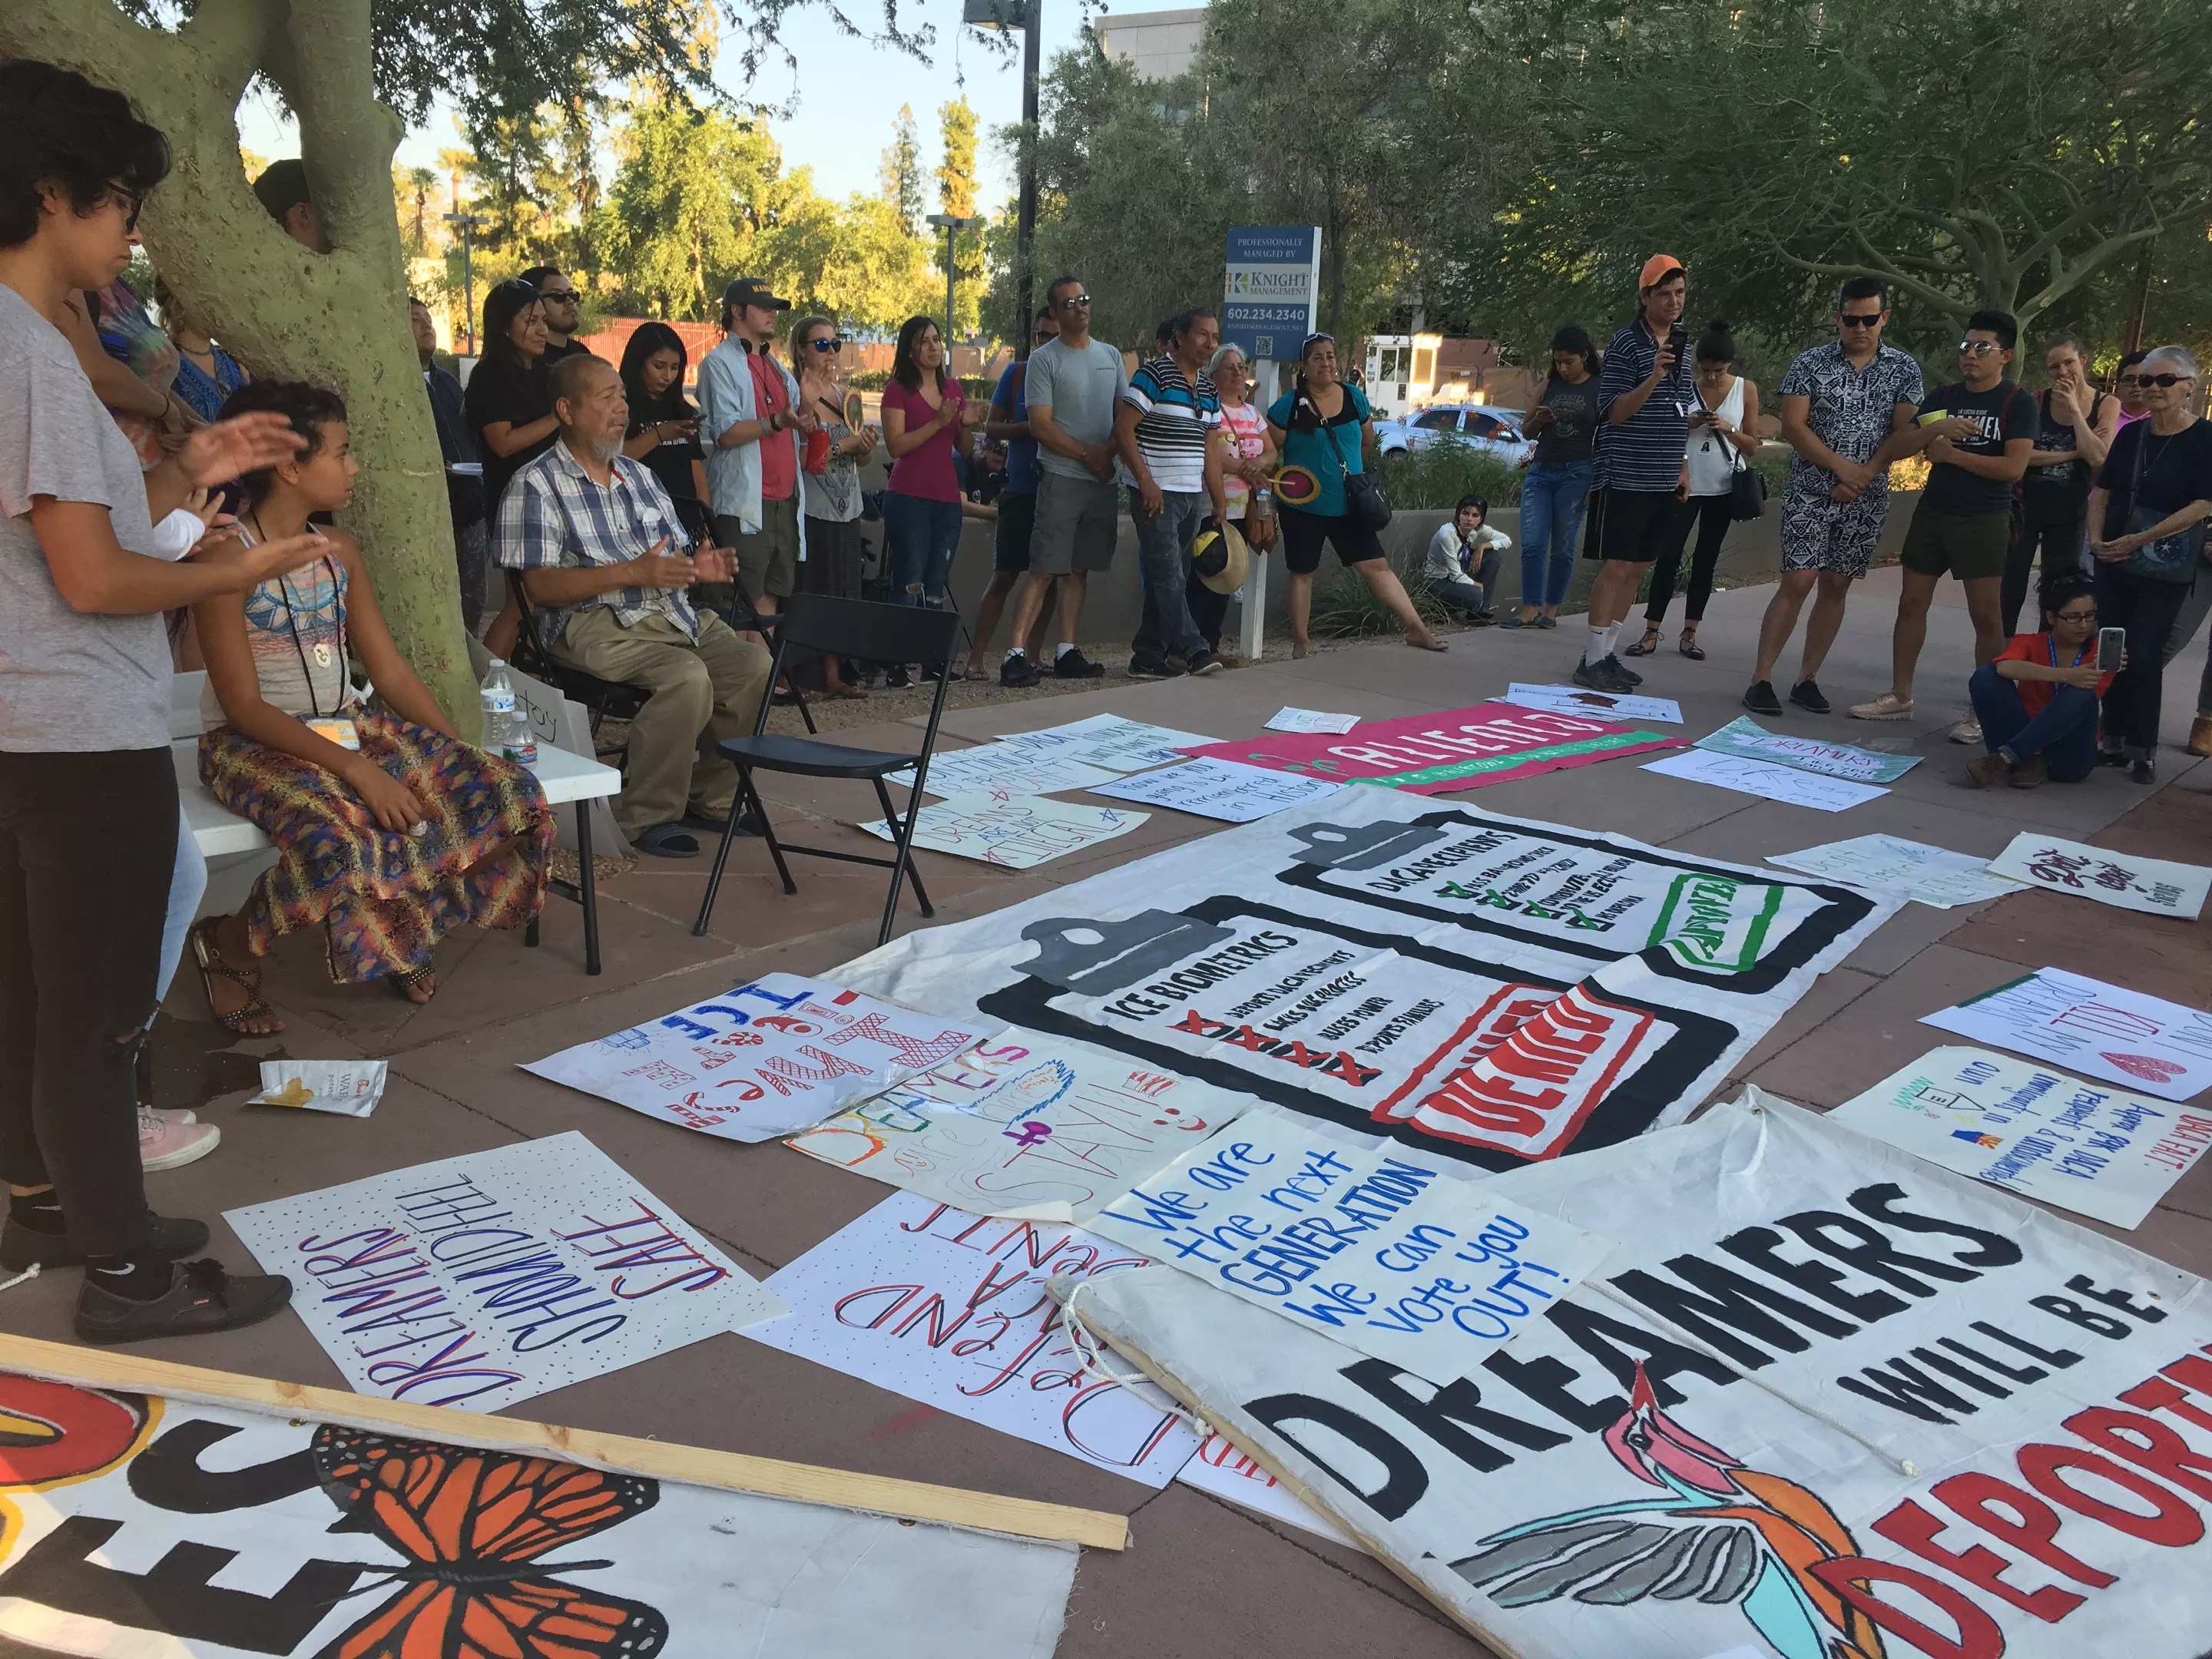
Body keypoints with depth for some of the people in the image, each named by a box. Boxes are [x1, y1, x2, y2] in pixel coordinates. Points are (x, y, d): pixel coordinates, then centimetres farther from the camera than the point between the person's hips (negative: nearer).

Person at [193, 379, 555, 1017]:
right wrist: (354, 769, -25)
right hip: (252, 742, -6)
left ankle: (405, 931, 6)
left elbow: (391, 673, 10)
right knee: (341, 841, -38)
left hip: (347, 727, 7)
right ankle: (230, 942, -6)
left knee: (508, 793, -15)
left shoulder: (340, 552, 11)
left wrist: (464, 751, -3)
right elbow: (243, 706, -15)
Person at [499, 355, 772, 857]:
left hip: (672, 614, 7)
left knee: (755, 664, -13)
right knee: (688, 676, -31)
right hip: (594, 624, -7)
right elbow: (540, 586, -13)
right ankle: (646, 817, -17)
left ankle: (709, 798, 2)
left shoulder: (639, 475, 20)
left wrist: (699, 565, -3)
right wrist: (633, 573, -21)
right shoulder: (536, 485, -3)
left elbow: (674, 557, 23)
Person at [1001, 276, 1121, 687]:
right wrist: (1088, 454, -12)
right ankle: (1015, 654, -12)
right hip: (1061, 478, -5)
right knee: (1043, 570, -11)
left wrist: (1110, 452, -6)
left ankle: (1066, 653, 13)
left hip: (1104, 479, 5)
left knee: (1078, 569, 9)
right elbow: (1041, 426, -10)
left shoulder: (1111, 355, 14)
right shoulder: (1044, 359, -3)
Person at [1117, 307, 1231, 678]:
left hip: (1193, 496, 8)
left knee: (1169, 578, 7)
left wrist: (1219, 500, 14)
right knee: (1168, 575, -11)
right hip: (1156, 494, -8)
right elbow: (1123, 430, -12)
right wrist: (1146, 481, -18)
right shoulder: (1152, 375, -7)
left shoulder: (1209, 388, 16)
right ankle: (1193, 650, -14)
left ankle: (1148, 657, 12)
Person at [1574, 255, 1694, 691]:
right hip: (1624, 478, -7)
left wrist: (1683, 467, 19)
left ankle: (1606, 654, 15)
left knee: (1636, 569, 8)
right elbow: (1613, 412, -14)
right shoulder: (1626, 344, -8)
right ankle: (1591, 661, -4)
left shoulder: (1681, 344, 14)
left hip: (1662, 481, 7)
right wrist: (1654, 377, -28)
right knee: (1616, 567, -9)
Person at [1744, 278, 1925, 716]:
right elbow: (1793, 426, -8)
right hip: (1810, 492, -3)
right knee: (1797, 582, -9)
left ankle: (1807, 680, 13)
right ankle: (1761, 679, -5)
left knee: (1836, 586, 6)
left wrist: (1866, 474, -13)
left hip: (1866, 499, 3)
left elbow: (1905, 432, -1)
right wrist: (1841, 467, -14)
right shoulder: (1811, 363, -2)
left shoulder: (1904, 368, 5)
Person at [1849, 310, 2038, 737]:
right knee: (1911, 603, 8)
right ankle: (1900, 697, 19)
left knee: (1985, 615, -2)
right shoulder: (1945, 396, 9)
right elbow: (1895, 448, 2)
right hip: (1931, 513, 5)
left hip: (1983, 521, -5)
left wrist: (1950, 453, -12)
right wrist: (1935, 429, -16)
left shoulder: (2018, 402, -5)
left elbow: (2013, 467, -16)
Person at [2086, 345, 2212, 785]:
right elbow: (2101, 490, 12)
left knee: (2144, 658, -6)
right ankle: (2114, 740, 17)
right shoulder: (2131, 434, 8)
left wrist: (2138, 541, -20)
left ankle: (2143, 750, 3)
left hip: (2165, 570, -5)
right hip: (2114, 561, 5)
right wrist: (2097, 537, -5)